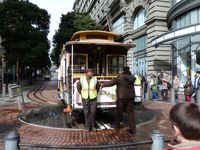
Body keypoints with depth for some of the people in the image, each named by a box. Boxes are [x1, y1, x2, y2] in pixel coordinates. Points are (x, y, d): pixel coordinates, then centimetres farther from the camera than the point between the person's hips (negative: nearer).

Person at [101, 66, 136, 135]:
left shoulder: (120, 77, -11)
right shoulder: (132, 77, 4)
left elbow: (111, 82, -5)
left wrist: (103, 85, 11)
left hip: (122, 97, -4)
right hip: (131, 96, 5)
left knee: (119, 111, 13)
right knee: (130, 112, 6)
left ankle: (117, 125, 31)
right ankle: (132, 129, 5)